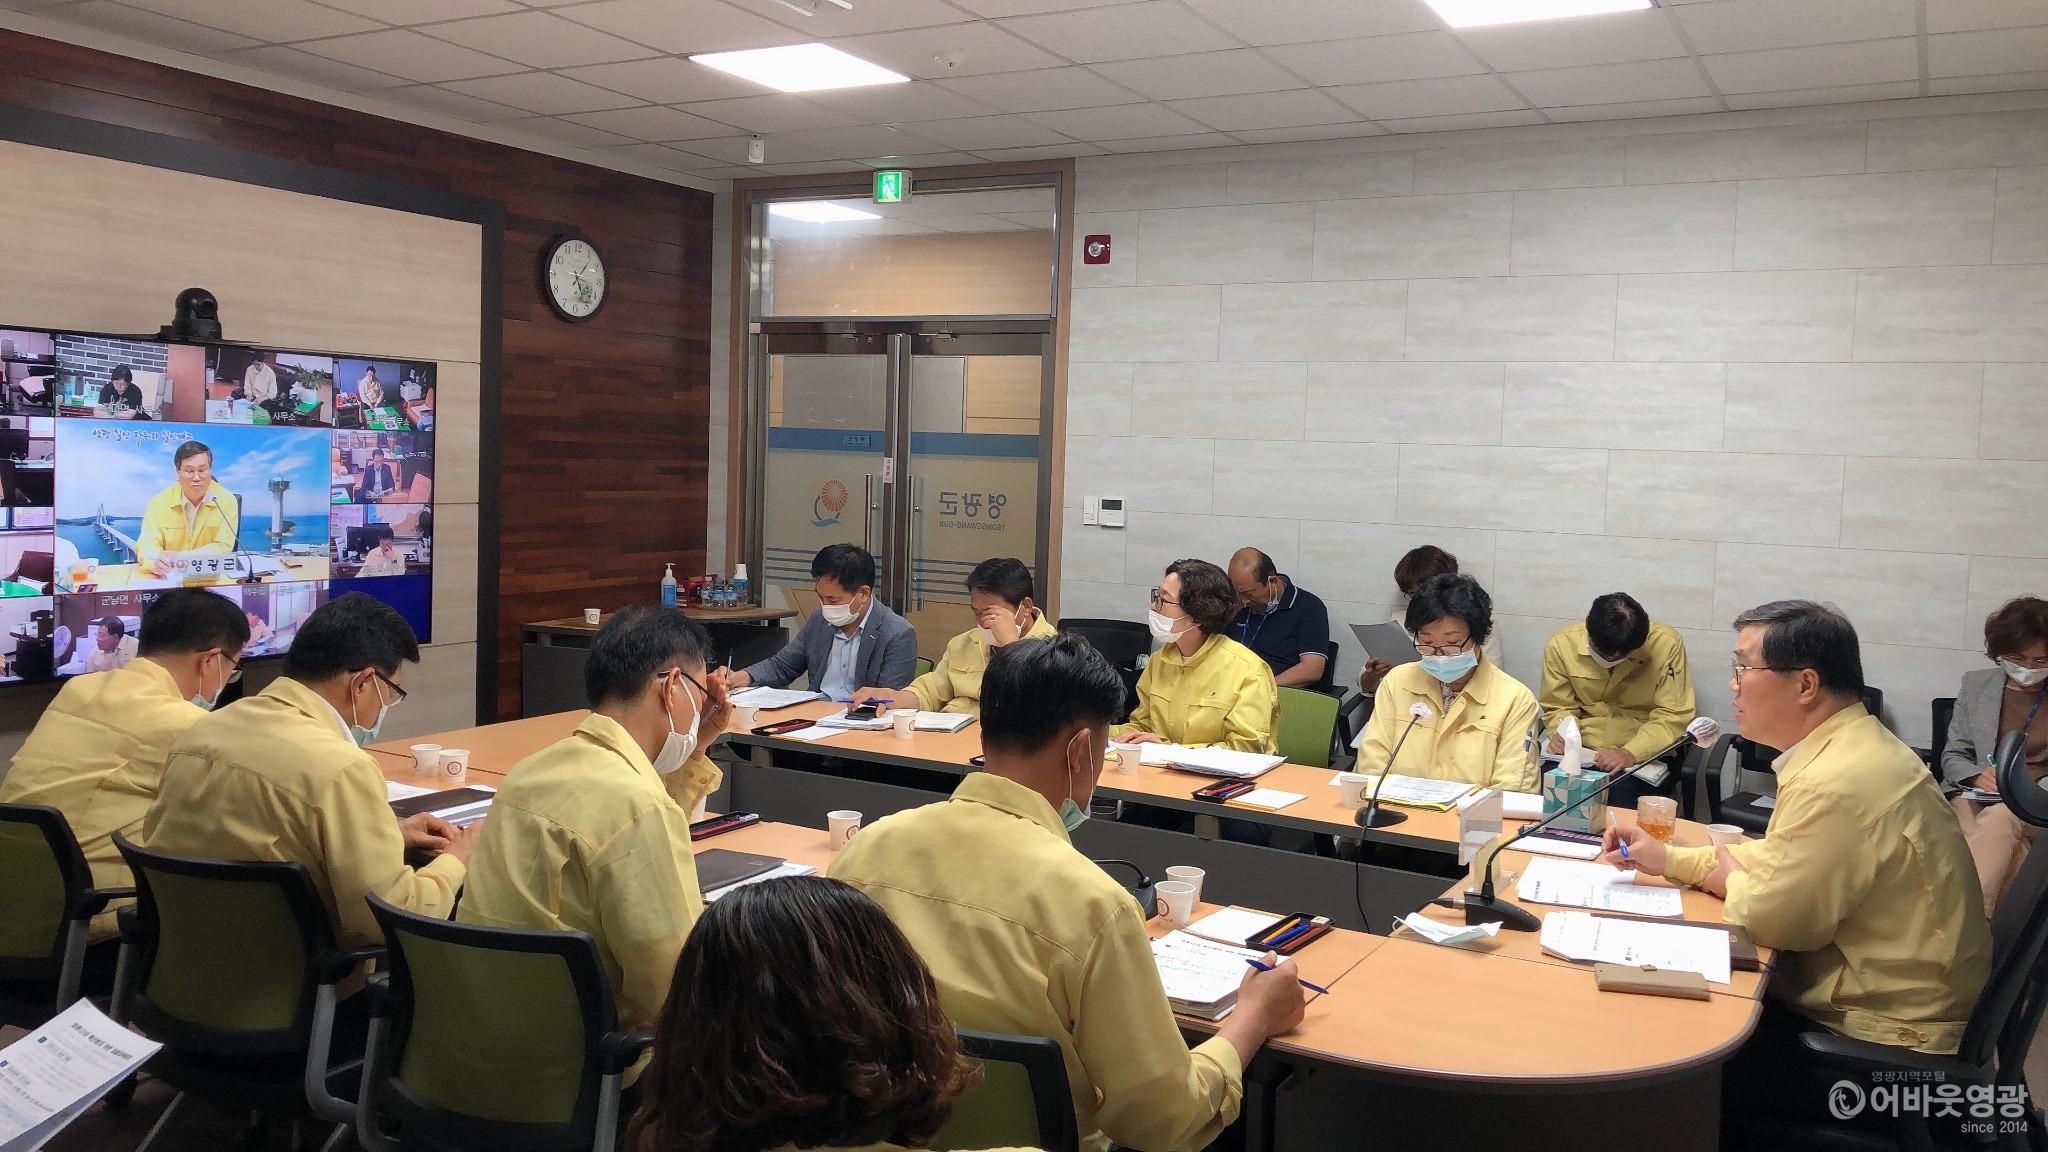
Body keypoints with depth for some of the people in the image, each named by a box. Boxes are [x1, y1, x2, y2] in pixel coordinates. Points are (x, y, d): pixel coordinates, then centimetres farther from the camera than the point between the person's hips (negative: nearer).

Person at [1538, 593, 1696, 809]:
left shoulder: (1667, 644, -10)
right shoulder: (1561, 644, -3)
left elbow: (1673, 716, -9)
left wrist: (1630, 753, -22)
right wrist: (1563, 733, -12)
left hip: (1645, 756, -2)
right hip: (1582, 752, 2)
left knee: (1622, 796, -33)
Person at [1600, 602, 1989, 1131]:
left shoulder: (1837, 786, -28)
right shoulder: (1857, 746, 6)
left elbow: (1767, 918, -21)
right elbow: (1779, 859, 17)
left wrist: (1729, 877, 0)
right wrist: (1668, 859, 9)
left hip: (1878, 1040, -9)